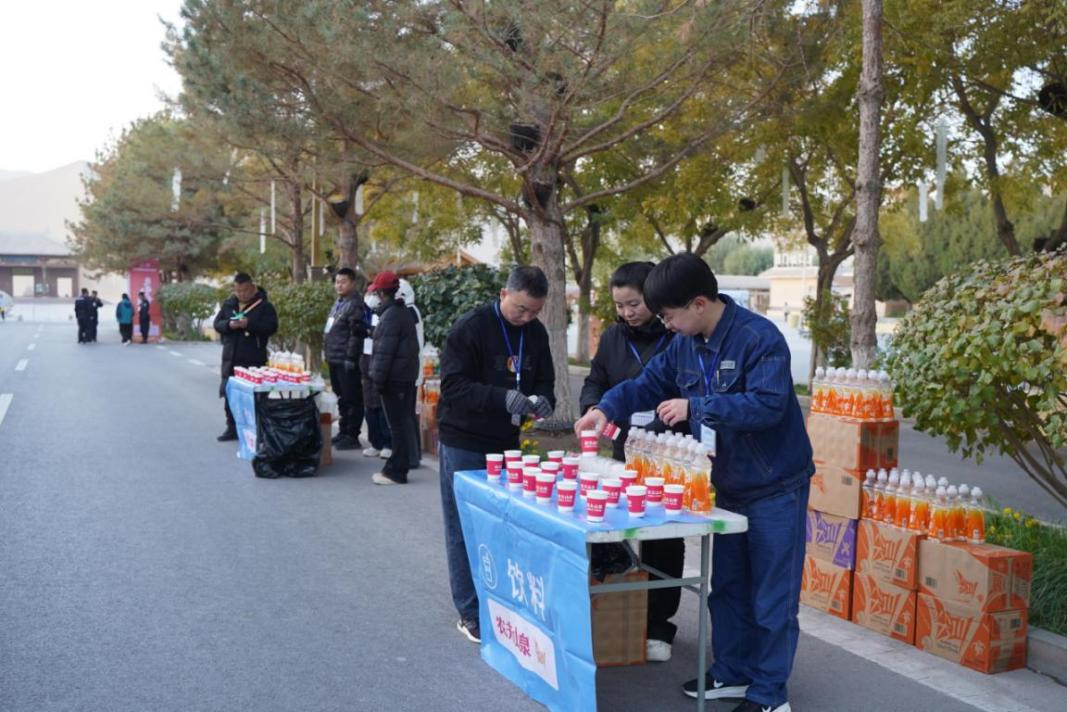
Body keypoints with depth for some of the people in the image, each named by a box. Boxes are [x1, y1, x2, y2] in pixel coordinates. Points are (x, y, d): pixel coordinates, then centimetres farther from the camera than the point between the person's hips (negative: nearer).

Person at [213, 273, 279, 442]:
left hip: (254, 360, -5)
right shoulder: (228, 304, 13)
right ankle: (232, 428, 20)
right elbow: (217, 323, 10)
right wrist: (229, 325, -12)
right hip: (231, 357, 5)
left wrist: (249, 324, -22)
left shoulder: (264, 306, -3)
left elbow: (271, 327, -11)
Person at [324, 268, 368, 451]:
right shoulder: (338, 303, 16)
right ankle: (343, 432, 25)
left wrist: (350, 358, -22)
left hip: (346, 361, -10)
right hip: (334, 360, 10)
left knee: (352, 399, -3)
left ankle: (352, 436, 1)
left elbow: (356, 334, -20)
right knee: (342, 398, 16)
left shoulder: (355, 305, -14)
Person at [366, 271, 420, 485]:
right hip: (406, 375, 10)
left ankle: (396, 471, -4)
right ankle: (397, 468, 20)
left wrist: (378, 378, -15)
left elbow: (384, 351, -19)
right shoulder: (404, 312, 15)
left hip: (394, 378, -10)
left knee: (398, 424, -7)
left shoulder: (390, 316, -15)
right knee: (404, 423, 12)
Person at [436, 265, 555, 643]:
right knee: (465, 532, 3)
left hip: (507, 443, 5)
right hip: (464, 445, -5)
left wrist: (542, 400, -16)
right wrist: (503, 398, -33)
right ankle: (471, 615, 13)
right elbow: (454, 386, -20)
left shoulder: (536, 332, 3)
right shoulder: (470, 328, -15)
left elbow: (544, 382, 9)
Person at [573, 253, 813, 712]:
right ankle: (732, 673, 33)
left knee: (772, 595, 2)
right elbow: (648, 384, 8)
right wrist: (607, 408, -10)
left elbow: (767, 404, -32)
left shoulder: (759, 338, -23)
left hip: (775, 486, -8)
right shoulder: (685, 344, 1)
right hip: (729, 485, 8)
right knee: (726, 585, 18)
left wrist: (695, 407, -32)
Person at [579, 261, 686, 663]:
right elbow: (595, 383, 13)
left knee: (664, 542, 4)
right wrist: (593, 408, -10)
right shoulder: (613, 337, 6)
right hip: (626, 453, 4)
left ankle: (657, 626, 16)